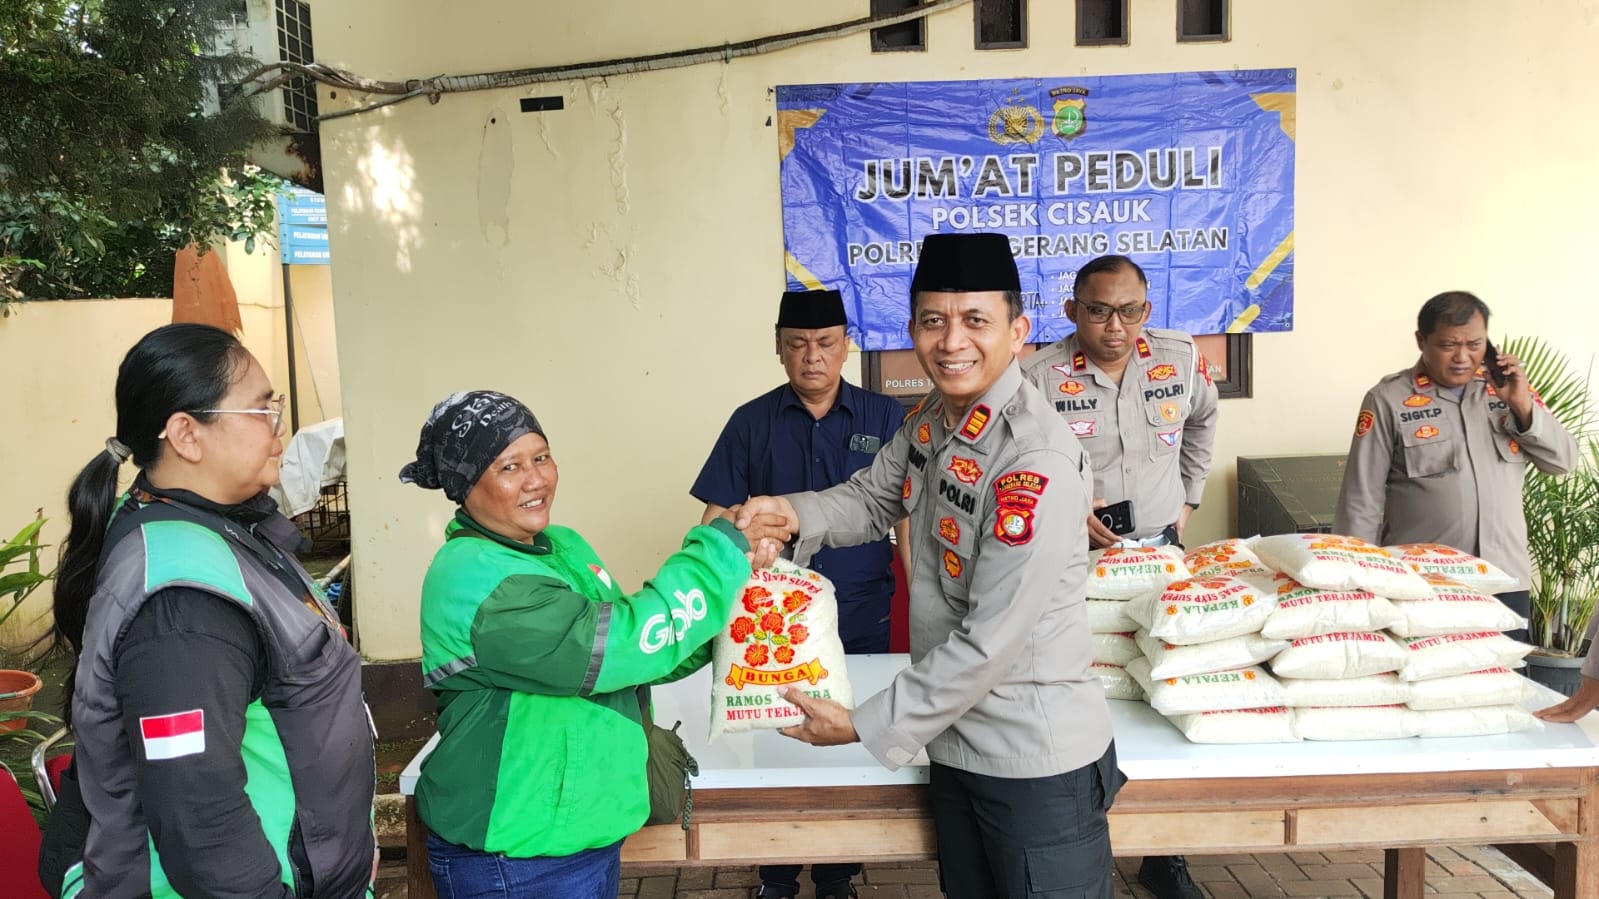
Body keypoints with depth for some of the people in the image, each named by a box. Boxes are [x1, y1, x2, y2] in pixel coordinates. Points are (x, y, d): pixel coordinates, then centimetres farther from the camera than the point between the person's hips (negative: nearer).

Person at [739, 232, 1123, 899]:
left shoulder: (1037, 463, -27)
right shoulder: (932, 420, 0)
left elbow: (991, 642, -27)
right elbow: (874, 496, 13)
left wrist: (867, 726, -19)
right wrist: (796, 513, -9)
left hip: (1036, 763, -8)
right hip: (955, 743, 8)